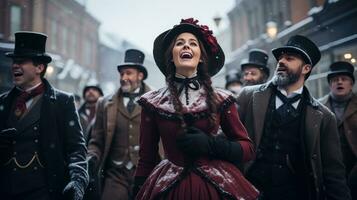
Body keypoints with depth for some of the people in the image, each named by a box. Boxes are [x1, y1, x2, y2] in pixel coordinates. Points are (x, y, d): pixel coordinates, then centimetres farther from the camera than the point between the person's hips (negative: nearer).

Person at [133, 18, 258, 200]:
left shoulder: (220, 100, -2)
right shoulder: (153, 103, -2)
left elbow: (247, 149, 1)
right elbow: (146, 159, 4)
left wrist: (210, 144, -14)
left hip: (216, 185, 0)